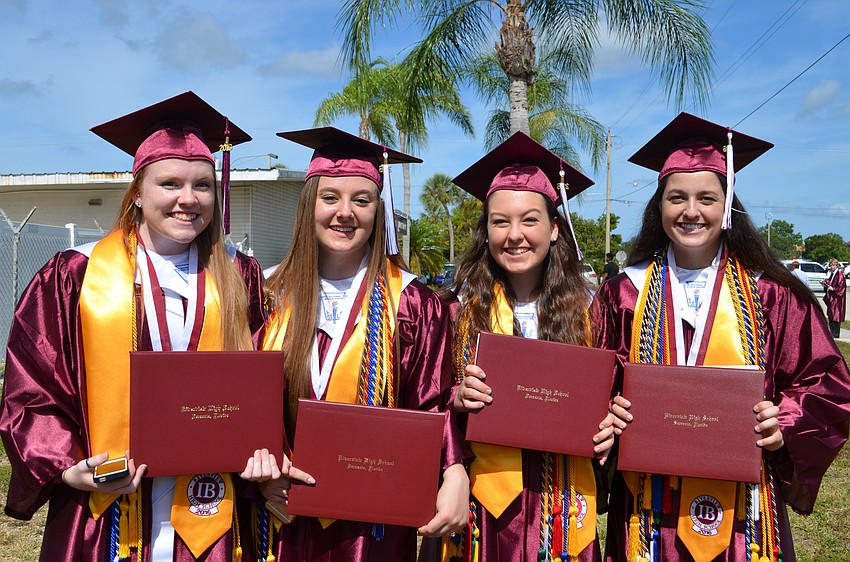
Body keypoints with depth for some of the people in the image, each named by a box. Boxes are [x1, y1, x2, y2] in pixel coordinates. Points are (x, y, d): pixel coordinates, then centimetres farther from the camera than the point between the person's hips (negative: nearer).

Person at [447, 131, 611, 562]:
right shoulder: (465, 306, -4)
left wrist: (605, 421, -10)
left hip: (563, 501, 1)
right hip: (487, 495, -1)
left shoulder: (582, 308, -1)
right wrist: (459, 398, -18)